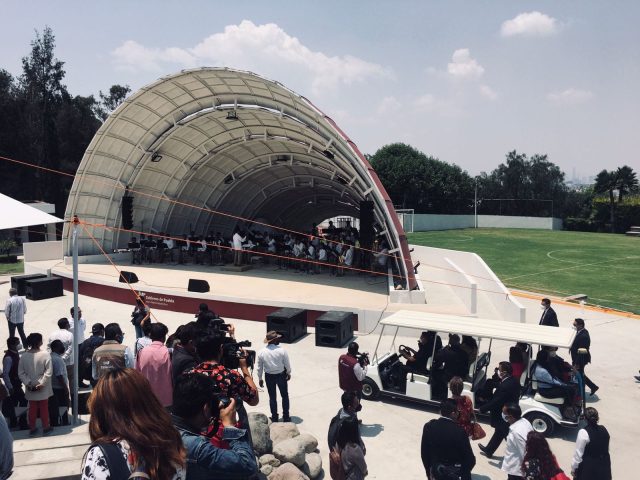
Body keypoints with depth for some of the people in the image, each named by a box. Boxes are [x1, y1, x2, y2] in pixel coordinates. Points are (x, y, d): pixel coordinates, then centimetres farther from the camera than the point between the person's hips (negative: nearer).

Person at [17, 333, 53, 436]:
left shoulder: (24, 356, -6)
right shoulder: (45, 354, -18)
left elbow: (20, 373, -5)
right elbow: (48, 372, -21)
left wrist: (28, 383, -4)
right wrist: (42, 383, -14)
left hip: (30, 388, 3)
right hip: (43, 389, -3)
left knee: (32, 409, 16)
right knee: (44, 408, 12)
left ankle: (32, 428, 25)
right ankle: (46, 427, 24)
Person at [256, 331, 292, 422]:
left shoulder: (261, 352, -13)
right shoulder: (281, 350, -20)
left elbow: (259, 367, -4)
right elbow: (287, 364, -9)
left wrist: (260, 379, 10)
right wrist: (289, 373, 10)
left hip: (269, 376, 1)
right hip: (281, 375, -1)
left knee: (272, 397, 17)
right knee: (285, 396, 17)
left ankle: (274, 417, 26)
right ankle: (286, 417, 23)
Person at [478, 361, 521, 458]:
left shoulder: (504, 386, -33)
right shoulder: (515, 382, -5)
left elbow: (494, 402, -27)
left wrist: (481, 409, -15)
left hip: (504, 418, -10)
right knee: (498, 433, 25)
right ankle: (488, 450, 45)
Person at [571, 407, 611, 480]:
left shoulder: (583, 433, -22)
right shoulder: (604, 430, -5)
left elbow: (578, 453, -16)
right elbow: (605, 448, 6)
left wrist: (573, 468, -4)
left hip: (589, 466, -6)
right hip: (603, 464, 6)